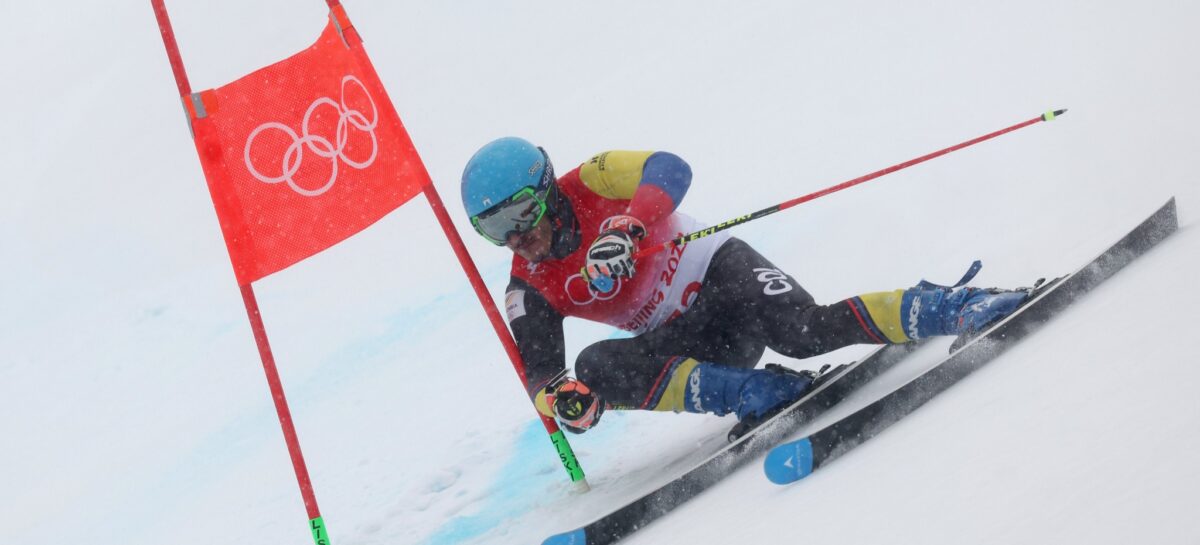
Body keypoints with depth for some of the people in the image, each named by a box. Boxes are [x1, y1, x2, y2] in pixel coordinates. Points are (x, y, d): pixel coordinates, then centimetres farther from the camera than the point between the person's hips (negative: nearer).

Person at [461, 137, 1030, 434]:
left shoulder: (591, 185, -9)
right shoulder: (529, 288, 2)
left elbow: (670, 169, -26)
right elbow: (537, 369, -4)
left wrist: (625, 226, -44)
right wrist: (559, 397, -28)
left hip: (716, 271, -5)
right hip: (681, 342, 5)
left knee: (803, 330, -33)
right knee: (595, 367, -22)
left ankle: (946, 309, -19)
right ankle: (765, 393, -27)